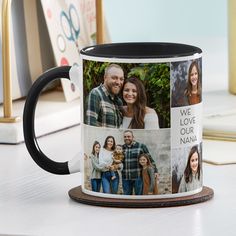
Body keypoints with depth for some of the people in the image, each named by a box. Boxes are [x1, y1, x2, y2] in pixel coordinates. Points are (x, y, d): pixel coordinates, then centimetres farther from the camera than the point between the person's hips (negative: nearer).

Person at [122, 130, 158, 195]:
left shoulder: (141, 146, 1)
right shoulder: (122, 148, 11)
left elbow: (150, 159, 3)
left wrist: (155, 171, -1)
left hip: (138, 177, -4)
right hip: (126, 178, 4)